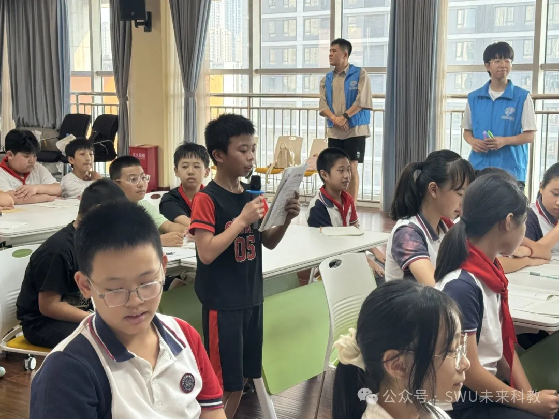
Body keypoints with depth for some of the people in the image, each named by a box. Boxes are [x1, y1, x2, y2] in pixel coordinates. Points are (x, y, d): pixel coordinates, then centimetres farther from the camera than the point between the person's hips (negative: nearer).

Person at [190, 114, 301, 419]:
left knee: (242, 377, 15)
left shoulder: (254, 196, 6)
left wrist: (287, 219, -6)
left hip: (252, 298, 7)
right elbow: (206, 253, -21)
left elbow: (269, 243, 12)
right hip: (222, 302, -7)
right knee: (223, 382, 1)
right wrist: (242, 220, -24)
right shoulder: (206, 199, -14)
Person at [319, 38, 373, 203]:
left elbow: (362, 101, -11)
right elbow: (323, 104, 2)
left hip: (355, 129, -4)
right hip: (334, 131, 4)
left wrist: (345, 117, -17)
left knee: (351, 167, -5)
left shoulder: (360, 74, -2)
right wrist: (334, 118, -15)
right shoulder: (326, 79, 11)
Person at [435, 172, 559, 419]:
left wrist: (530, 394, -2)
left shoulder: (489, 271, 1)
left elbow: (504, 343, 8)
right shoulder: (462, 286, -24)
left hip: (488, 387, 8)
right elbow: (469, 373, -19)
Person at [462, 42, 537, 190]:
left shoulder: (522, 97, -1)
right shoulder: (474, 97, 9)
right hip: (478, 168, 3)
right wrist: (473, 142, -7)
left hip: (510, 171, -3)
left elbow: (530, 135, -1)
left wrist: (504, 141, -18)